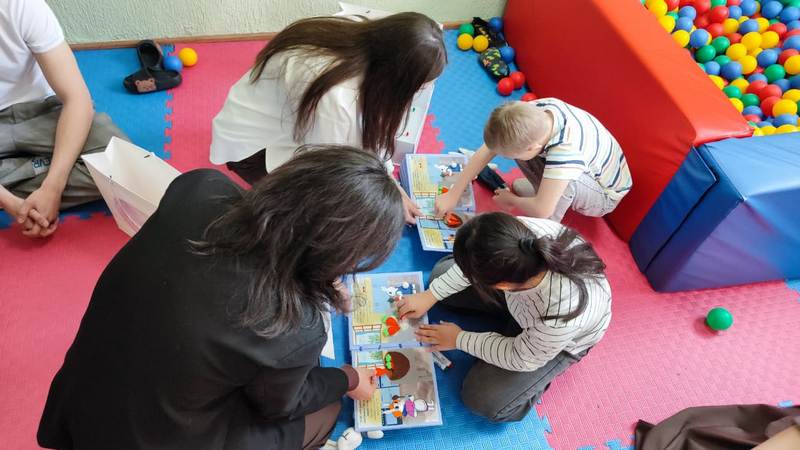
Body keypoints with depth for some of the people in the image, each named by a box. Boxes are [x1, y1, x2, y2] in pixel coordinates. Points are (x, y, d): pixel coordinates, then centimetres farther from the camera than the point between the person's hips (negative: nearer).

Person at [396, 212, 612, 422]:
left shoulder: (560, 317, -47)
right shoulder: (524, 231, -38)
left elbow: (522, 358, -24)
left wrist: (459, 339, -15)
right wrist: (430, 296, -11)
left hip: (560, 341, -4)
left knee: (483, 399, -12)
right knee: (441, 273, 5)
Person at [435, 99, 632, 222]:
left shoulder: (566, 150, -44)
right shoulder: (531, 113, -25)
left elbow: (541, 210, -40)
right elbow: (486, 151, -18)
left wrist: (510, 200, -19)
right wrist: (452, 195, -16)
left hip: (605, 196, -6)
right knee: (518, 142, -11)